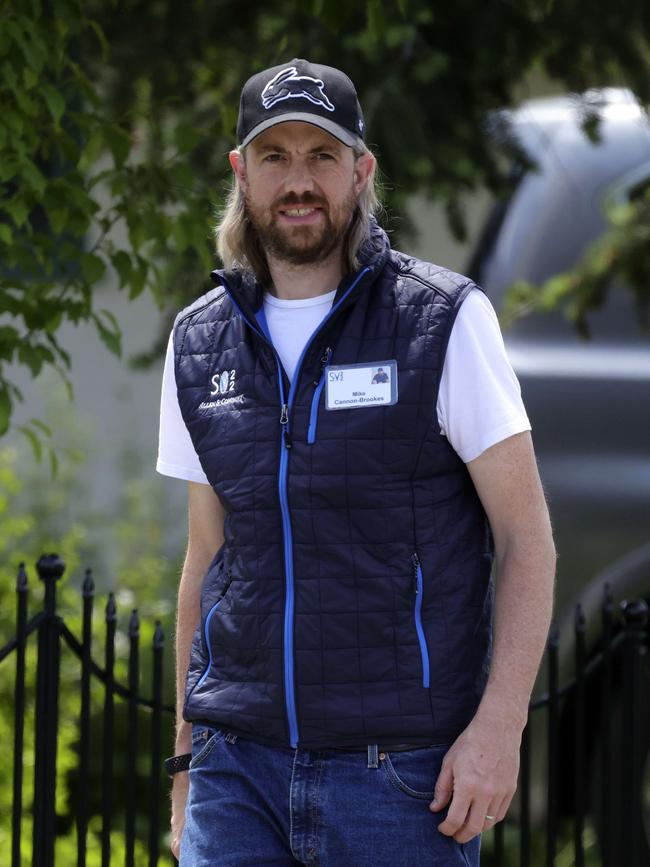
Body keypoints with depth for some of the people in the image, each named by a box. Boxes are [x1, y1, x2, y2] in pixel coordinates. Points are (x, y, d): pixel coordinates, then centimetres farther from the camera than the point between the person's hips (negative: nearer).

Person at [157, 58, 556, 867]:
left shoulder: (444, 320, -3)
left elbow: (526, 539, -4)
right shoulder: (199, 343, 10)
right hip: (240, 764, 3)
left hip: (401, 771, -3)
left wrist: (498, 727, -14)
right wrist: (186, 757, 14)